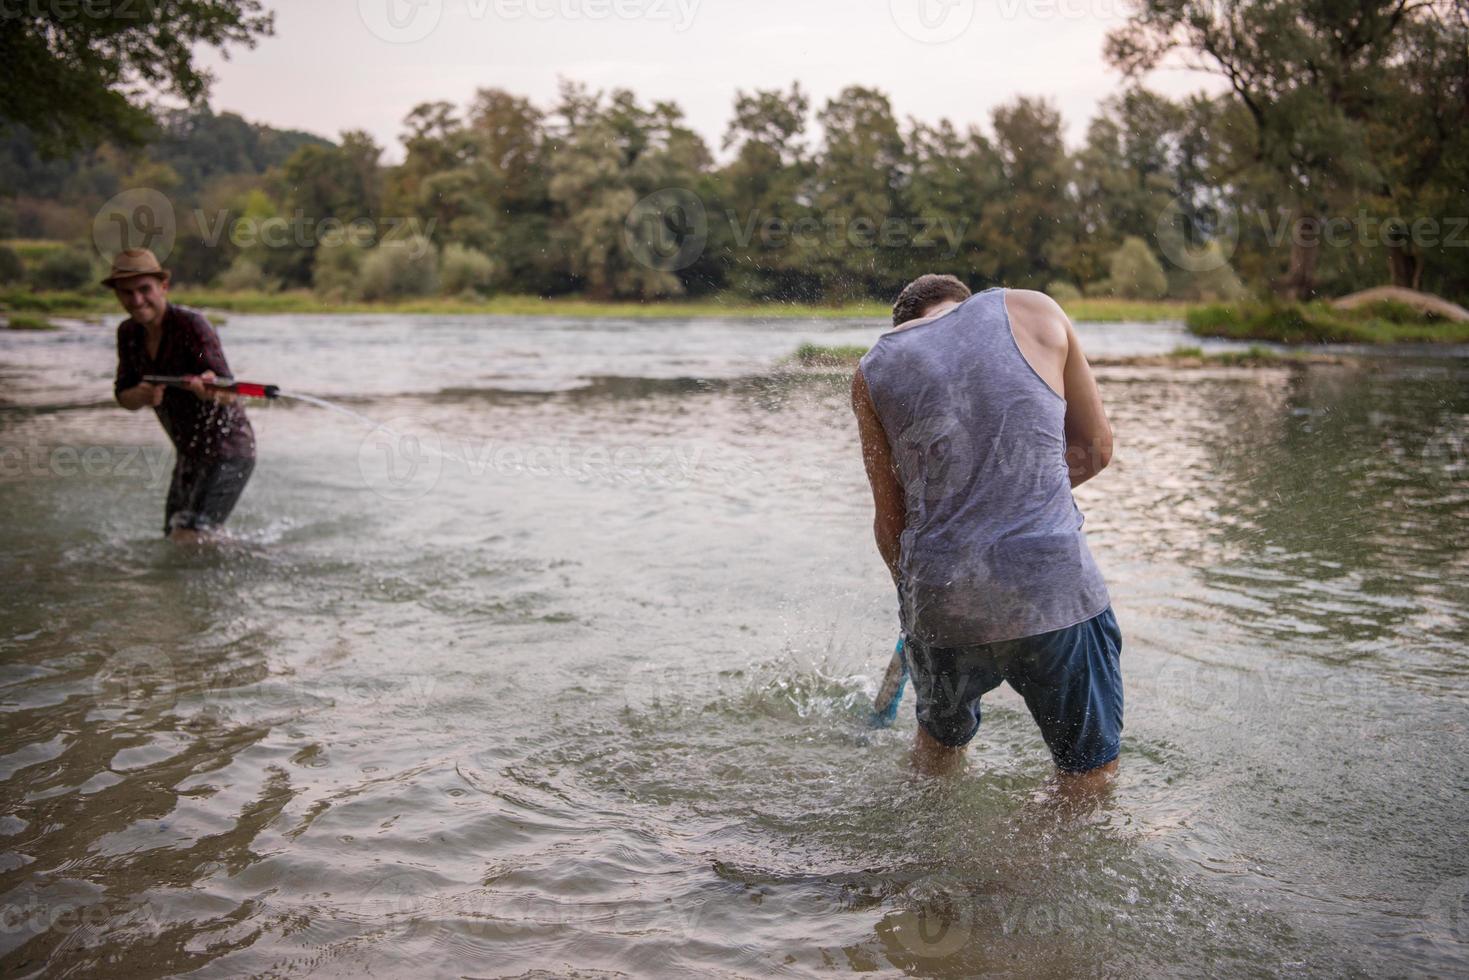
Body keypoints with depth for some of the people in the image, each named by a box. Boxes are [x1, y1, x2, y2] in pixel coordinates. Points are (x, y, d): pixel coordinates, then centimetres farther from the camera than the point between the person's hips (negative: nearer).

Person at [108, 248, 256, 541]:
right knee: (173, 538, 15)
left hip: (227, 451, -8)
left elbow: (228, 393, -30)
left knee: (188, 538, -17)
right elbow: (123, 397, 2)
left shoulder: (191, 325, -20)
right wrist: (142, 395, -21)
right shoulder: (128, 333, 2)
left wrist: (211, 388, -54)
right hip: (188, 454, 8)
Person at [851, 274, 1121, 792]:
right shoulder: (1033, 310, 7)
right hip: (1052, 585, -2)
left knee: (940, 739, 30)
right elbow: (1095, 448, 12)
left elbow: (890, 517, 12)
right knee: (1089, 778, 16)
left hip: (939, 599, 3)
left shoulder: (873, 370, 10)